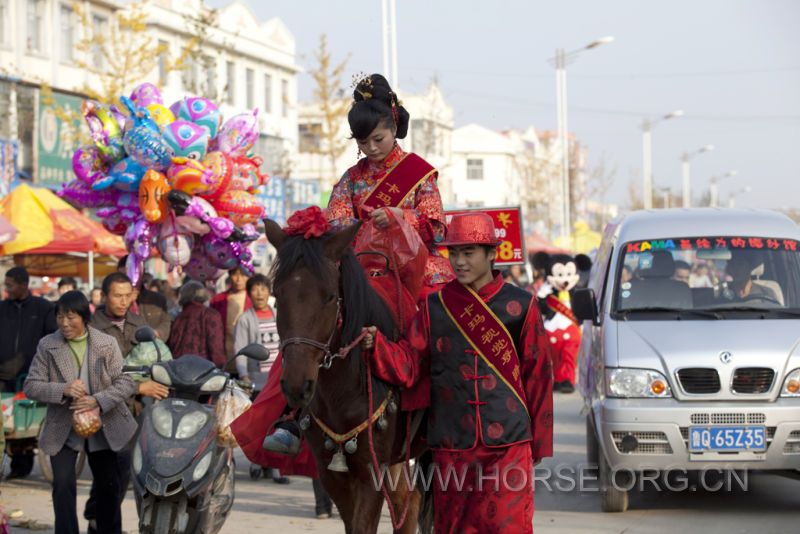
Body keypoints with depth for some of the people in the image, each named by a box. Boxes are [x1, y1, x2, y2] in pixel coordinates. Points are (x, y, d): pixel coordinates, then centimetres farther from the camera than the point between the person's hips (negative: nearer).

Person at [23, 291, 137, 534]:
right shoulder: (47, 346, -6)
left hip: (103, 427, 1)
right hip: (62, 429, -1)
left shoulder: (107, 344, -7)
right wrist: (63, 390, -26)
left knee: (108, 486, 13)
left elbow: (125, 382, -10)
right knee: (63, 485, -13)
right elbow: (31, 386, -8)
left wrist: (98, 400, -26)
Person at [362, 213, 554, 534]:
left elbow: (538, 376, 5)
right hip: (451, 447, 2)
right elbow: (408, 367, 0)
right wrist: (377, 345, -20)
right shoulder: (434, 307, 7)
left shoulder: (520, 306, 3)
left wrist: (540, 443, 4)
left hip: (508, 444, -2)